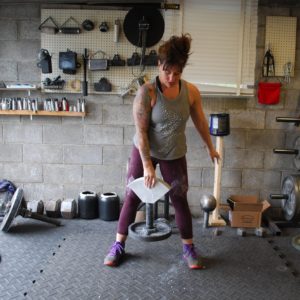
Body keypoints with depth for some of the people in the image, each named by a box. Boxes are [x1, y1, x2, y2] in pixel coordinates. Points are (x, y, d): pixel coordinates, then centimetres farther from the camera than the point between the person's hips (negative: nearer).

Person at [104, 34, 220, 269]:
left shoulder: (191, 91, -11)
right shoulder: (147, 92, -22)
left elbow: (200, 121, 5)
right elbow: (141, 131, -20)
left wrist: (211, 147, 14)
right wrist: (147, 165, -22)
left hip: (175, 155, 2)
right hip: (145, 151, -2)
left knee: (180, 201, 9)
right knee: (132, 198, 6)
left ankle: (189, 248, 27)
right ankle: (119, 245, 24)